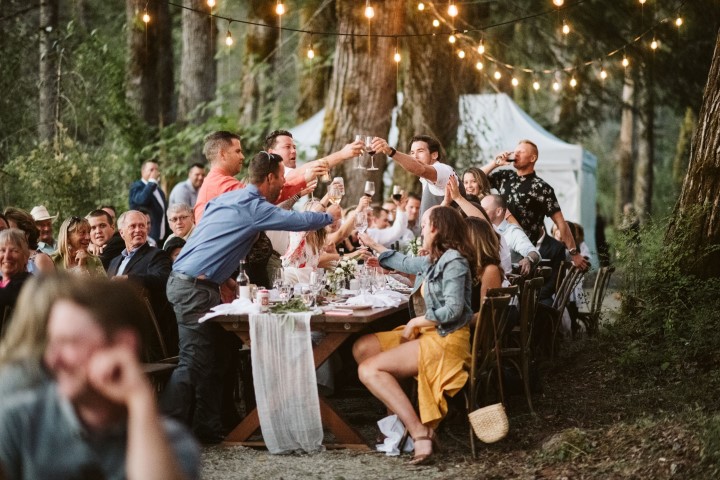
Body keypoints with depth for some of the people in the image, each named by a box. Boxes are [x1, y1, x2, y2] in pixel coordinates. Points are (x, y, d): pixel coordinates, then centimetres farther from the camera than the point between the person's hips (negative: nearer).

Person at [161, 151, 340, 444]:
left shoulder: (228, 199, 17)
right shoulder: (252, 207, -11)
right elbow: (300, 221, -10)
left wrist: (223, 277, 19)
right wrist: (331, 217, 8)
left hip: (185, 281, 10)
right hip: (195, 287, -10)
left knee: (214, 357, 12)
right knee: (194, 361, -11)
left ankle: (208, 428, 17)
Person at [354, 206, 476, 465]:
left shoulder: (454, 261, -15)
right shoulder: (436, 260, 13)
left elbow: (453, 310, -24)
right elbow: (406, 263, 34)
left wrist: (415, 322, -13)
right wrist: (374, 245, 40)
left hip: (446, 339, -10)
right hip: (428, 332, 10)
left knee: (369, 369, -19)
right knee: (362, 347, 7)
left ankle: (421, 433, -25)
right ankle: (401, 416, -4)